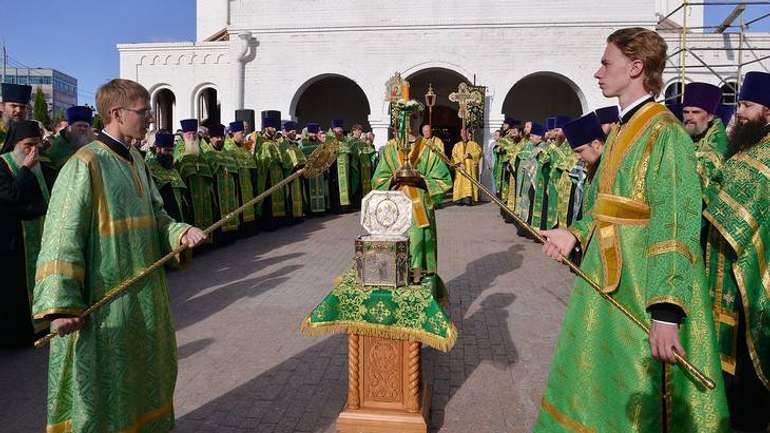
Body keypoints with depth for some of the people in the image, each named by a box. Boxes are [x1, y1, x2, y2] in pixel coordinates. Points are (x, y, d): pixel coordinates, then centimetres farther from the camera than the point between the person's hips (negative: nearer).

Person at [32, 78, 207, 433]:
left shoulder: (135, 160, 8)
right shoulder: (85, 164, -16)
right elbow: (62, 238, -18)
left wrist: (181, 232, -5)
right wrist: (61, 306, -23)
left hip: (143, 294, 8)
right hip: (105, 300, -8)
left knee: (145, 372, 20)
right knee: (104, 383, 7)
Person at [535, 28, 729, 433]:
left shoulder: (666, 134, -16)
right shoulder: (621, 130, 11)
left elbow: (676, 229, -22)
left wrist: (666, 311, -26)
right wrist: (575, 234, 2)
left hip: (643, 288, -8)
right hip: (607, 277, 8)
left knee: (638, 395, 7)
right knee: (599, 380, 20)